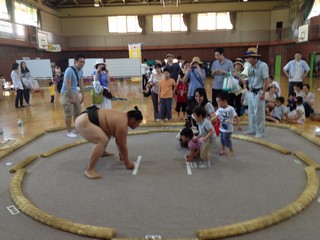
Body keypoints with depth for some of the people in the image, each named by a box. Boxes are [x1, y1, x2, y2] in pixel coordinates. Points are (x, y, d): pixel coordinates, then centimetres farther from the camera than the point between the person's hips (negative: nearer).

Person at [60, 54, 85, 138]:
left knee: (78, 112, 16)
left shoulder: (80, 71, 4)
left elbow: (81, 83, 12)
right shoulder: (69, 70, -21)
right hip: (66, 94, -8)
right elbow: (67, 85, -22)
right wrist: (71, 98, -20)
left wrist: (83, 95, 12)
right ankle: (69, 132, 5)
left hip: (75, 92, 8)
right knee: (69, 114, -5)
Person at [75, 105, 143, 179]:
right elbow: (122, 146, -13)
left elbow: (119, 141, 21)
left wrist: (121, 154, 28)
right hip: (83, 123, -11)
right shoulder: (122, 123, -18)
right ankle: (89, 170, -19)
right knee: (103, 141, -25)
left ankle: (102, 152, 44)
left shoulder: (123, 117, 10)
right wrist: (127, 164, -3)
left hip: (87, 118, 11)